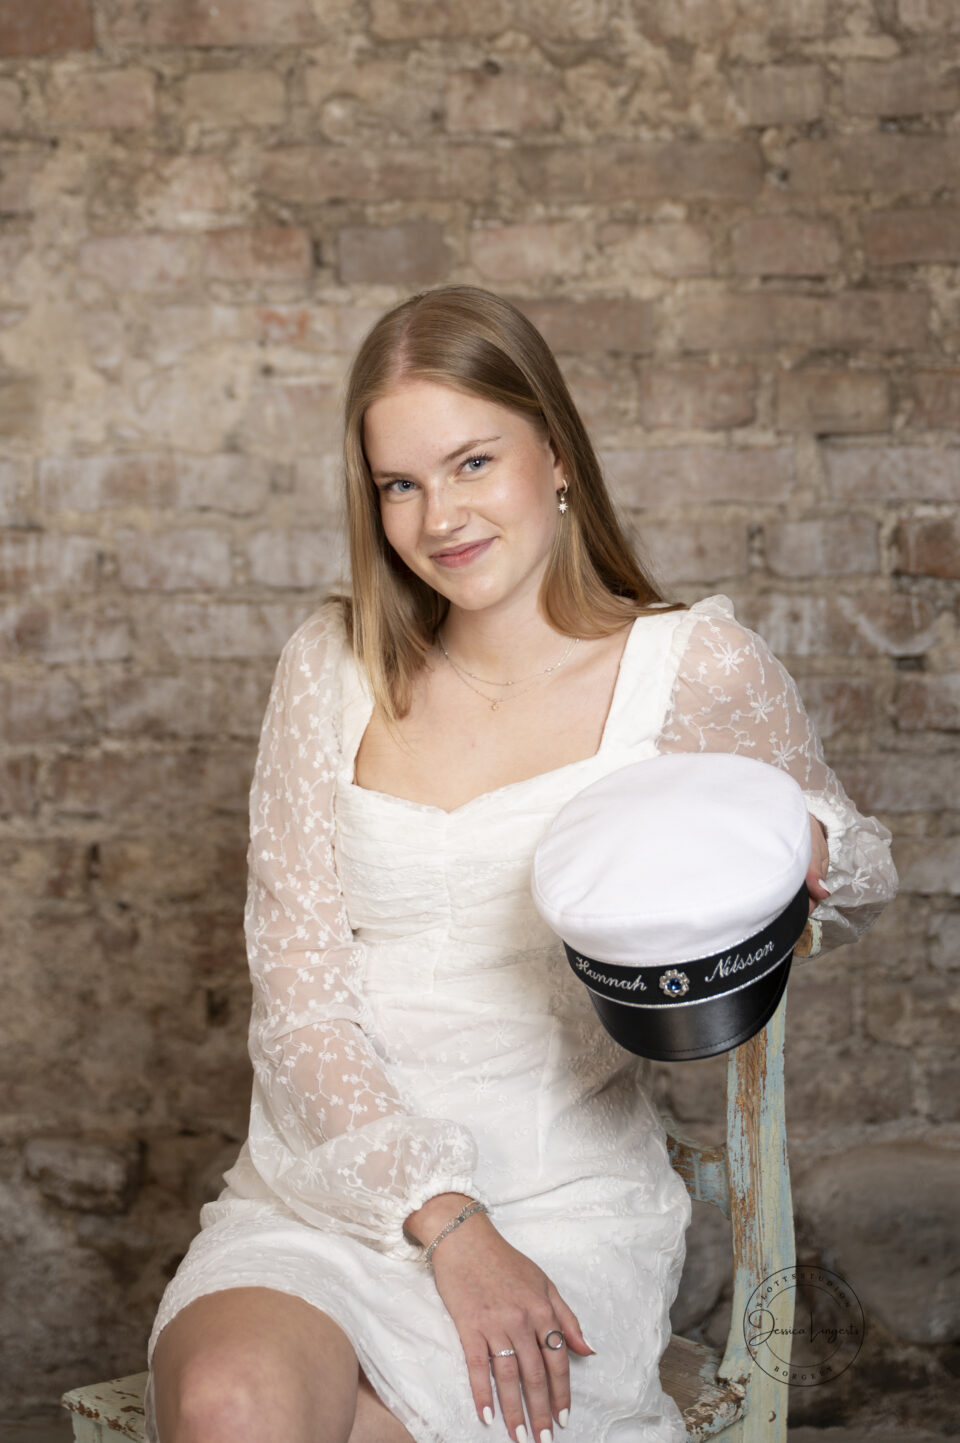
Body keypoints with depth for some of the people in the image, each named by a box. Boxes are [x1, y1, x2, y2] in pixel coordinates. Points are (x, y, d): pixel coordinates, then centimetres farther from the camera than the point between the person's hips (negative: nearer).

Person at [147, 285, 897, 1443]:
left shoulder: (696, 669, -1)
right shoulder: (335, 667, 4)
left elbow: (861, 874, 15)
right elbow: (298, 992, 0)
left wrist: (799, 852, -12)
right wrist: (444, 1220, -13)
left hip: (563, 1203, -2)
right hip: (320, 1187, 2)